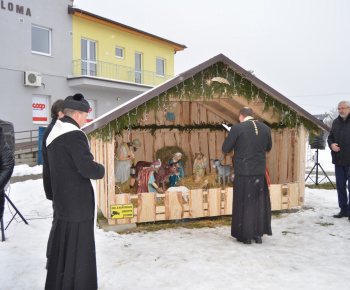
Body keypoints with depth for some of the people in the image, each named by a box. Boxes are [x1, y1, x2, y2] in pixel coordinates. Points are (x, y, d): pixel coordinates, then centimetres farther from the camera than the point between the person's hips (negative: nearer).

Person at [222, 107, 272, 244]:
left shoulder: (237, 128, -11)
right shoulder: (265, 129, 3)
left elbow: (226, 148, -6)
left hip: (243, 173, -3)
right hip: (260, 172, 4)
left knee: (243, 204, 8)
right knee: (259, 203, 16)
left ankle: (245, 236, 17)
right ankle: (258, 235, 23)